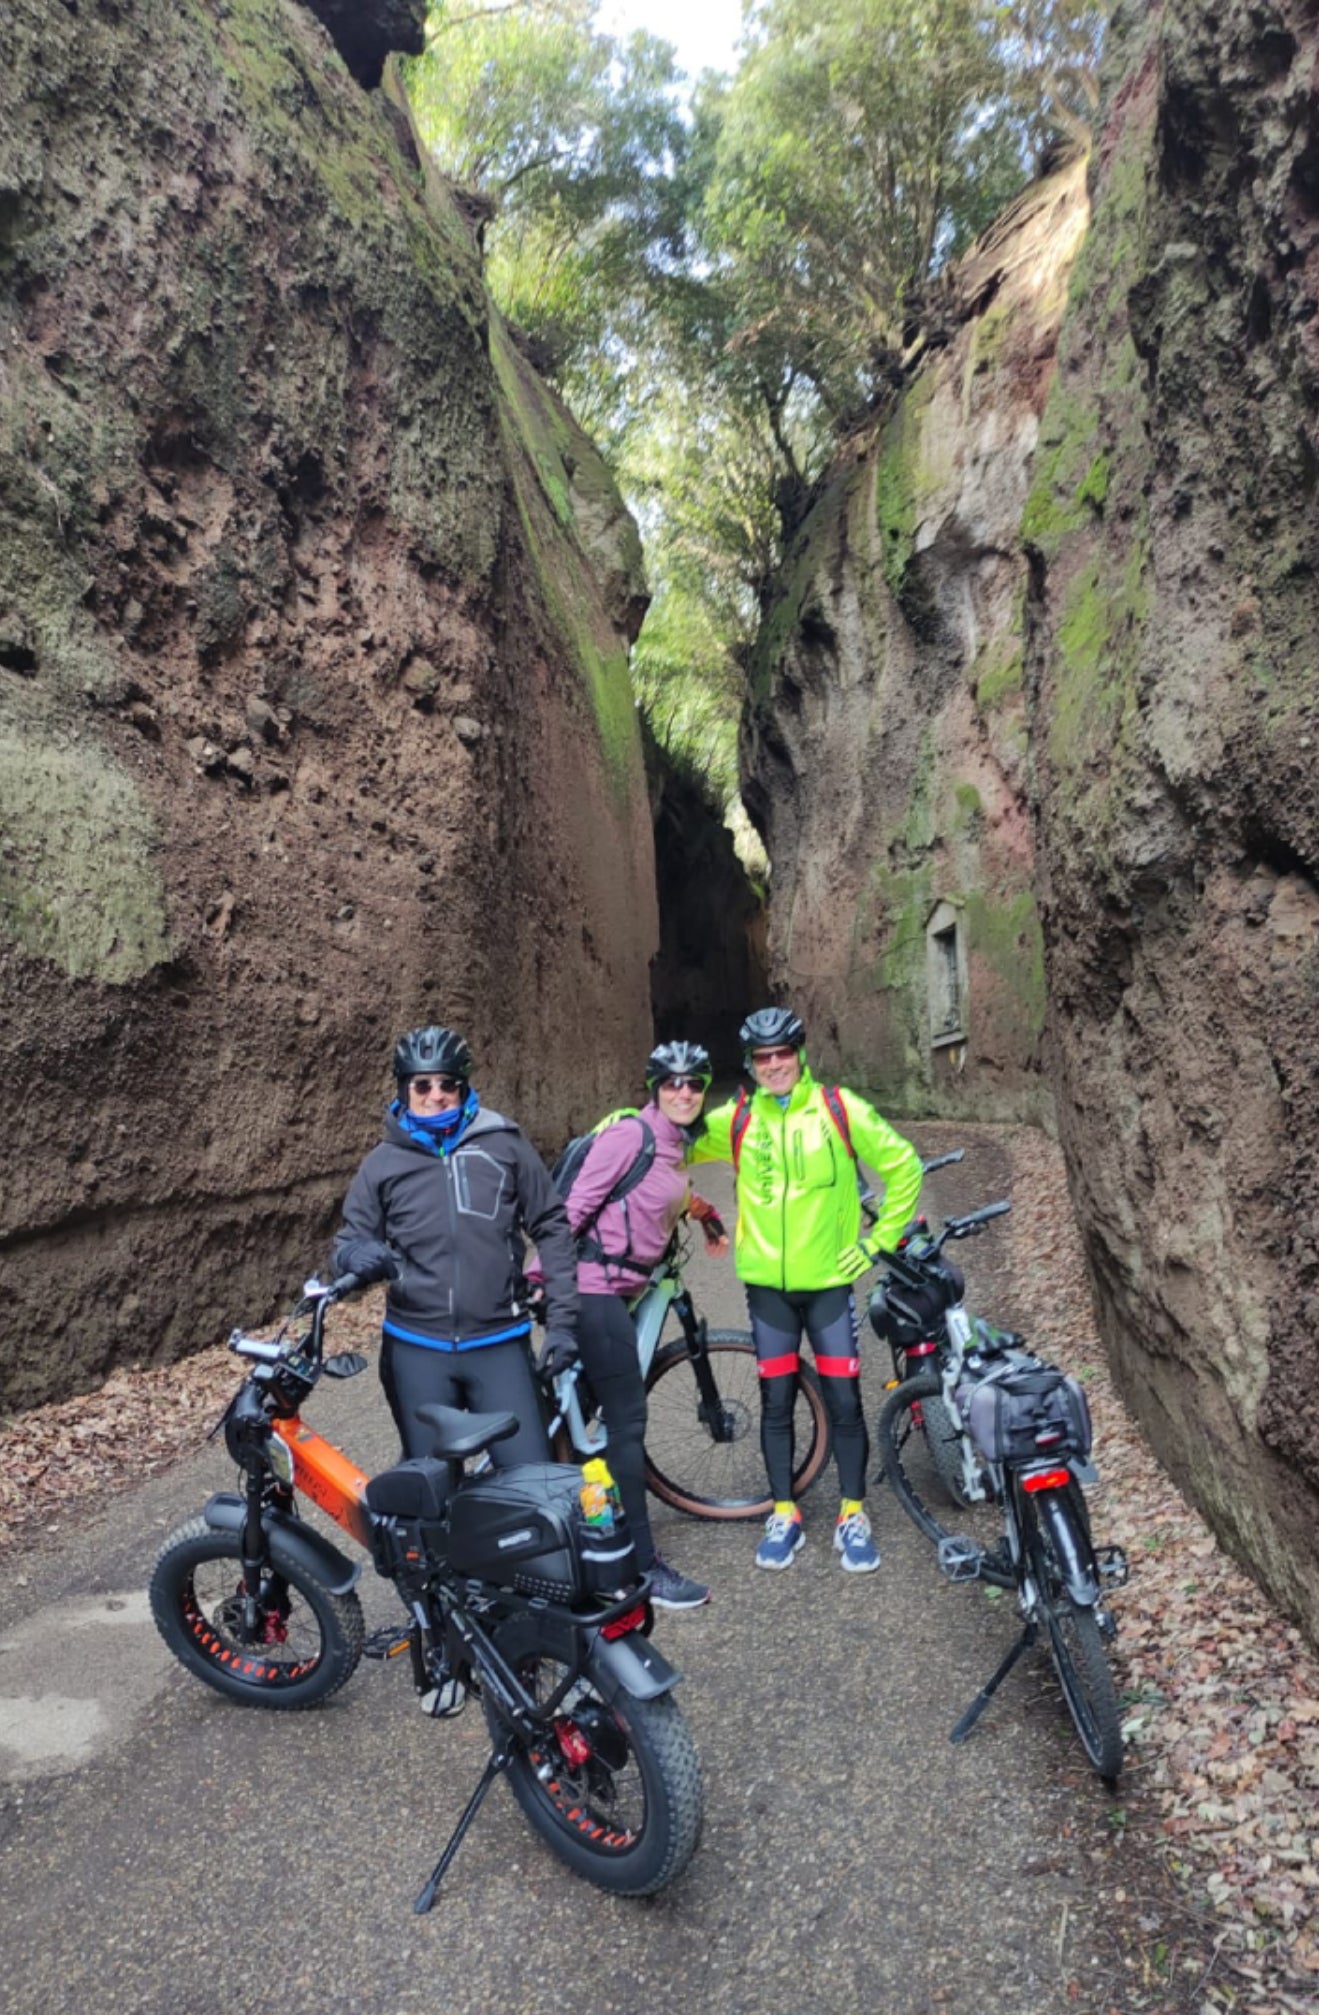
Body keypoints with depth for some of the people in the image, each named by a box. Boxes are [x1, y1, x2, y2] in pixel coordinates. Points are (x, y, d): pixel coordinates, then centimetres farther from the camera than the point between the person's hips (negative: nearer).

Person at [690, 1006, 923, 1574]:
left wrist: (879, 1239, 0)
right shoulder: (735, 1119, -1)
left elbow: (903, 1165, 2)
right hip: (767, 1286, 2)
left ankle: (853, 1518, 21)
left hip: (829, 1282, -1)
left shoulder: (840, 1110, -6)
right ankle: (784, 1516, 25)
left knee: (844, 1403, 4)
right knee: (776, 1404, 10)